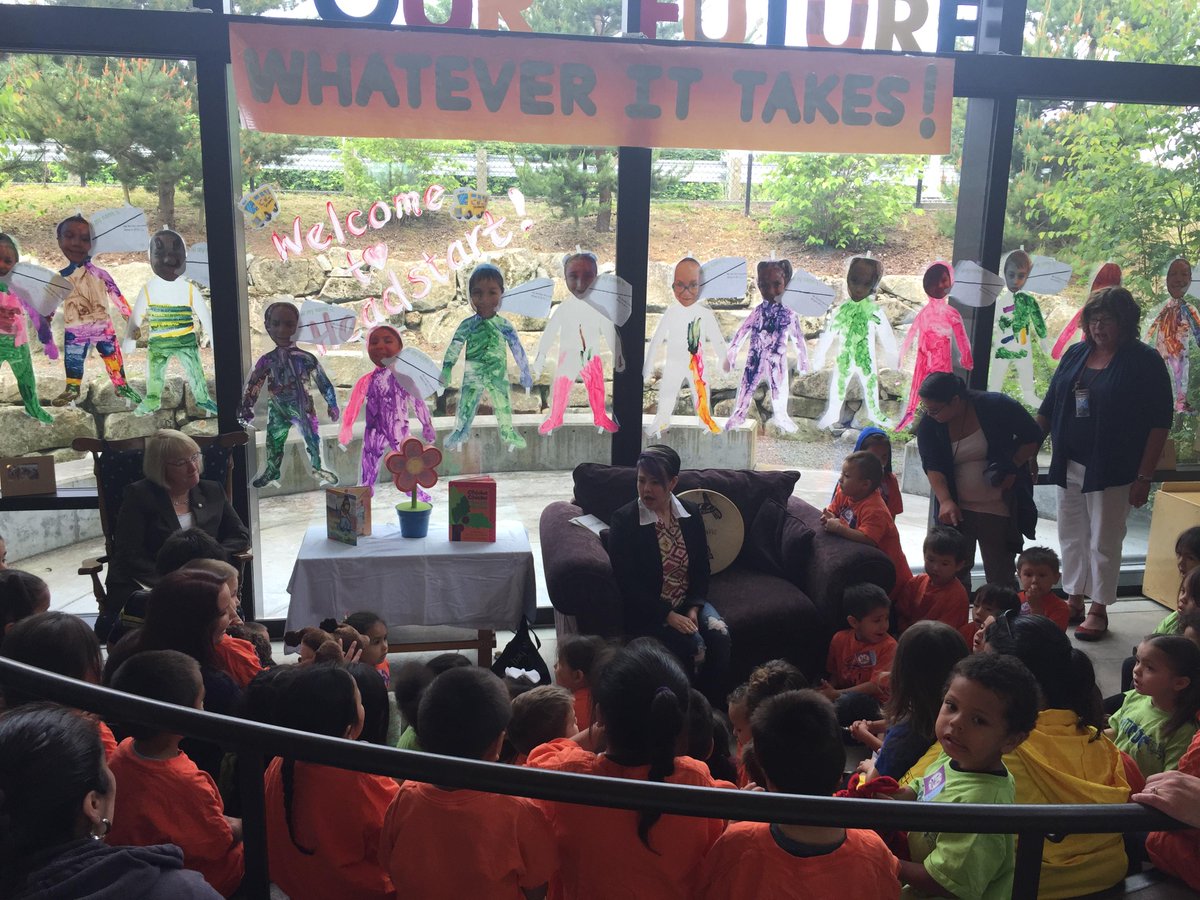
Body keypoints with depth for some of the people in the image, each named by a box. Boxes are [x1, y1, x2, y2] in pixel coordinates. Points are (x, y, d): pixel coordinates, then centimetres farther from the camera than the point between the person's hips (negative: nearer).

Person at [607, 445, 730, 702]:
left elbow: (702, 568, 9)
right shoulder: (623, 521, -12)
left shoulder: (691, 514, 3)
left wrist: (694, 607, -8)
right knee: (693, 645, -26)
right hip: (647, 610, -4)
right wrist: (669, 616, -19)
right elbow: (627, 583, -14)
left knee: (719, 634, -23)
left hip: (690, 601, 5)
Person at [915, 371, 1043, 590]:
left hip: (999, 509, -2)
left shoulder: (996, 406, -12)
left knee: (1000, 577, 3)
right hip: (956, 509, 3)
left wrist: (1013, 467, -13)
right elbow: (932, 467, -12)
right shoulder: (928, 424, -5)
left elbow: (1033, 437, -1)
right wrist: (945, 501, -27)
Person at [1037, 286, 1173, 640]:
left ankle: (1098, 610, 15)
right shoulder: (1076, 354, 7)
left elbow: (1160, 422, -9)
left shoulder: (1144, 361, -8)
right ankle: (1074, 601, 27)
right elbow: (1048, 407, 13)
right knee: (1072, 536, 13)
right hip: (1069, 465, 5)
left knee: (1104, 541, 3)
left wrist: (1144, 476, -13)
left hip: (1112, 471, -5)